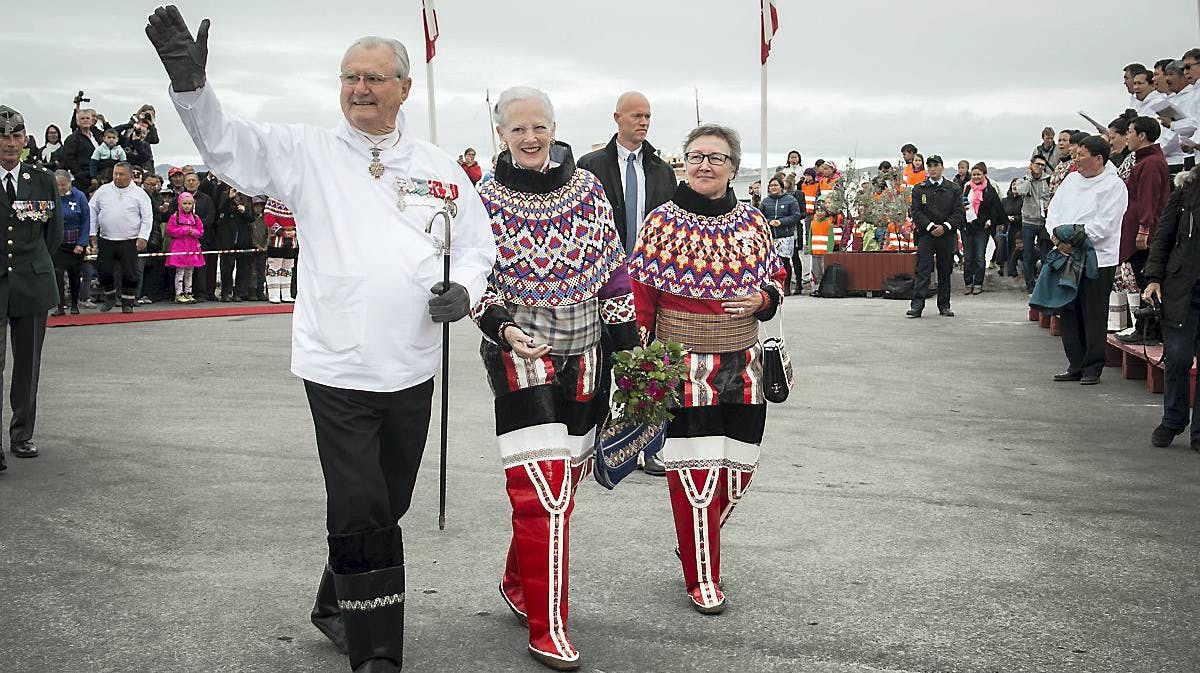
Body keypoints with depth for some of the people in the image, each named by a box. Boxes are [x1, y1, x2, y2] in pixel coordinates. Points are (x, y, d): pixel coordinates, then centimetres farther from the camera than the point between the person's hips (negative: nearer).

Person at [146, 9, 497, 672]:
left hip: (412, 369, 4)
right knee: (363, 516, -5)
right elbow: (226, 143, -10)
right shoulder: (307, 152, 1)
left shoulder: (440, 169, 7)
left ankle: (334, 606, 41)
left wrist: (464, 289, -6)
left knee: (384, 510, 18)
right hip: (338, 367, -3)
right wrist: (191, 83, -28)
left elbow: (478, 244, 15)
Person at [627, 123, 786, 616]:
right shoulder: (663, 221, -3)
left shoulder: (753, 223, 7)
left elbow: (777, 279, 17)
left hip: (742, 367, 4)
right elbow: (639, 293, -4)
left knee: (738, 470, 8)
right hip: (685, 368, -4)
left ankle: (697, 541, 36)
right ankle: (702, 578, 12)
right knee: (695, 473, -4)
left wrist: (763, 300, -6)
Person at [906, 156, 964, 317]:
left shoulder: (953, 189, 7)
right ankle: (917, 305, -15)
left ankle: (944, 306, 16)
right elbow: (916, 212, 0)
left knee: (945, 272, 8)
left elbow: (959, 213, 1)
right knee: (923, 271, -9)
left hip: (947, 235, 1)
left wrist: (944, 227, -13)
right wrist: (931, 226, -13)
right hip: (925, 234, -1)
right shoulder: (919, 189, 7)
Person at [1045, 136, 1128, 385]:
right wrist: (1057, 236, -7)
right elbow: (1053, 211, 11)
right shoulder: (1071, 180, 14)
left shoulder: (1114, 185, -6)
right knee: (1070, 313, 9)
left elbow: (1104, 224, -15)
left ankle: (1093, 367, 9)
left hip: (1098, 259, -6)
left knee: (1094, 316, -1)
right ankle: (1076, 366, 18)